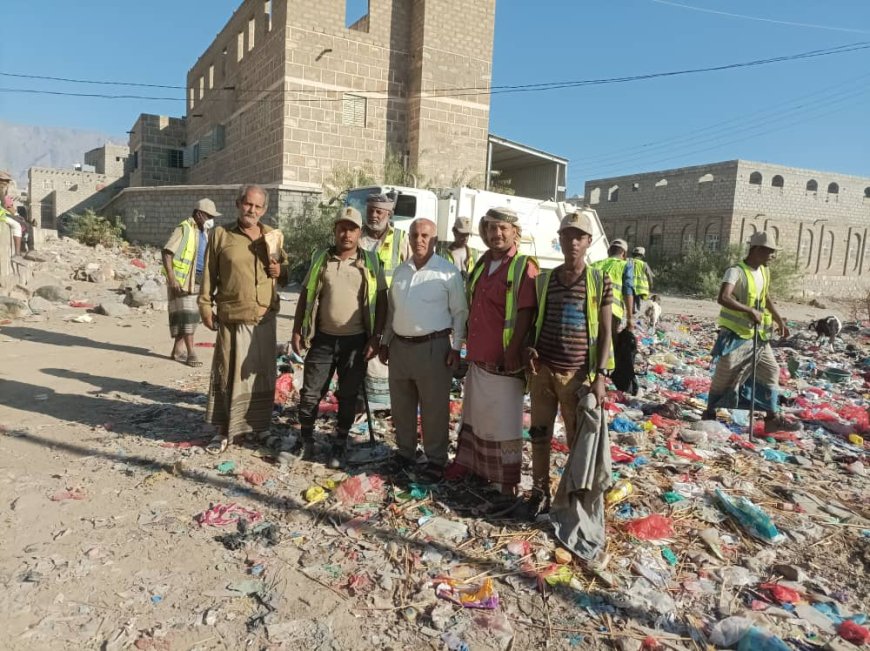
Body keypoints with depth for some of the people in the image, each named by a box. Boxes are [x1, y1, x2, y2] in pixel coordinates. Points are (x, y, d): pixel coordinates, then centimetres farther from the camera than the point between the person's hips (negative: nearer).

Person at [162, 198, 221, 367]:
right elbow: (167, 253, -16)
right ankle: (191, 354, -7)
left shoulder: (203, 231, 16)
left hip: (198, 280, 8)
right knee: (187, 314, -9)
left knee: (192, 315, 9)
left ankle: (176, 352, 17)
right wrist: (172, 278, -23)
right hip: (182, 279, -8)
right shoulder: (184, 229, -10)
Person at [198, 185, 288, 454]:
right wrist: (205, 306, -1)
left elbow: (286, 272, 17)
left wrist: (280, 271, -5)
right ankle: (223, 431, 14)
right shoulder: (220, 234, 1)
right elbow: (209, 275, 3)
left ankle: (259, 427, 26)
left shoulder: (274, 236, 8)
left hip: (265, 318, 2)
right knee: (227, 374, 3)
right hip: (231, 318, -2)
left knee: (262, 375, 10)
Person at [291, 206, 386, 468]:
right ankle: (305, 440, 25)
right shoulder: (320, 258, 3)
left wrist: (375, 338, -6)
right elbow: (305, 297, 7)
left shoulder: (370, 262, -1)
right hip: (323, 339, 1)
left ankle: (340, 444, 25)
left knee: (348, 395, 9)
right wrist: (297, 331, 1)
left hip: (356, 341, -1)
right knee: (310, 392, 6)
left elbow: (381, 301, 0)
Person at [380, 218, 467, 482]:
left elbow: (460, 312, -5)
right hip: (400, 346, 6)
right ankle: (404, 453, 31)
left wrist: (456, 348, -9)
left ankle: (436, 460, 15)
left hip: (433, 347, -6)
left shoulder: (448, 272, -6)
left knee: (434, 408, 2)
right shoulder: (400, 270, 11)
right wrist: (385, 342, 16)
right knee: (401, 405, 15)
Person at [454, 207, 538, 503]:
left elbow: (526, 312, -17)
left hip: (504, 361, -8)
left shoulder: (524, 267, -11)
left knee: (505, 424, 2)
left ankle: (508, 482, 15)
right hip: (477, 358, 8)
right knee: (474, 417, 21)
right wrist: (470, 347, 15)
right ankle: (469, 465, 36)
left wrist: (513, 351, -20)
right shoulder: (482, 263, 12)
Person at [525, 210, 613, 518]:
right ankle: (540, 492, 26)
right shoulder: (543, 280, 5)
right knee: (539, 436, 11)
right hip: (542, 370, 3)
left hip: (577, 374, -2)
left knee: (578, 441, 7)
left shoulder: (600, 281, -2)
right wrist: (529, 348, -6)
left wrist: (600, 376, -10)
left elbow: (605, 332, -2)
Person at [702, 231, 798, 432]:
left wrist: (779, 321, 21)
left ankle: (773, 418, 16)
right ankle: (710, 413, 17)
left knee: (771, 371, 8)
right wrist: (751, 310, -34)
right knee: (724, 376, 1)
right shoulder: (736, 271, -17)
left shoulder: (764, 272, 8)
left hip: (758, 335, 8)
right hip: (735, 335, -8)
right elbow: (723, 298, -33)